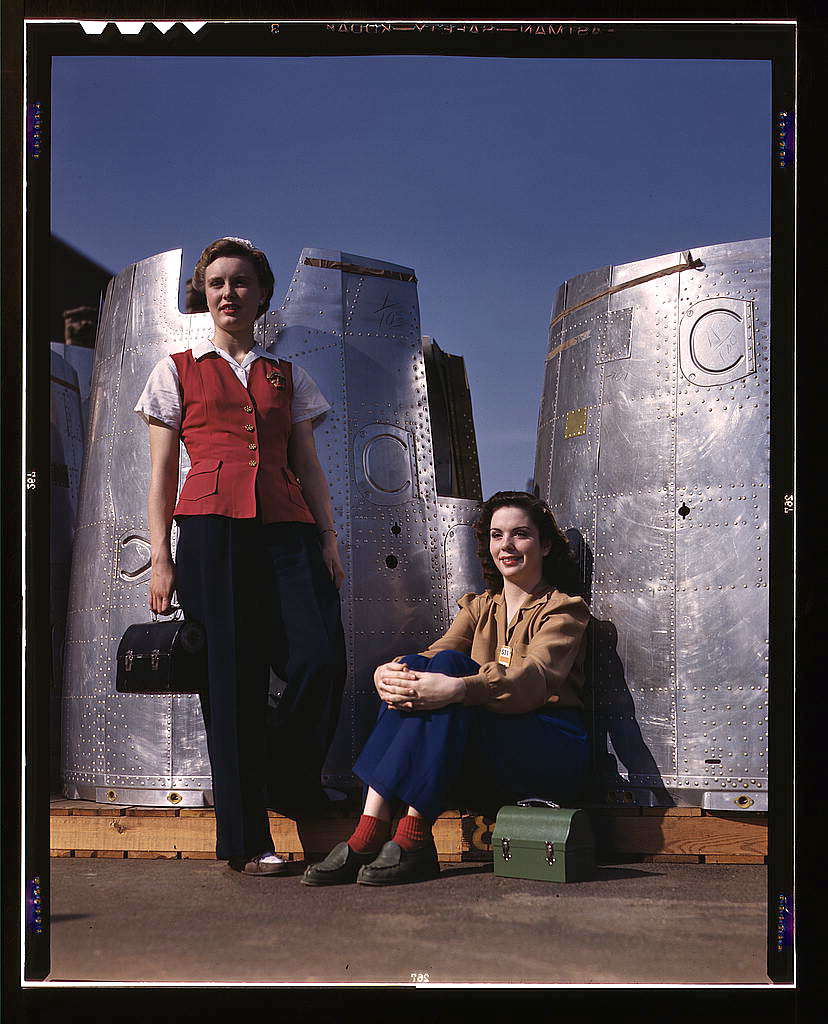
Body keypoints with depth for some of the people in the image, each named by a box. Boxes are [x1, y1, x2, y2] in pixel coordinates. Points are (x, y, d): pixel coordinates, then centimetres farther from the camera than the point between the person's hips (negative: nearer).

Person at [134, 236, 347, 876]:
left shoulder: (288, 377, 23)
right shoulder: (178, 371, 16)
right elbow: (163, 473, 11)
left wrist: (329, 537, 6)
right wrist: (160, 556, 1)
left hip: (286, 527, 2)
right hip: (212, 527, -2)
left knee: (322, 659, -16)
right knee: (233, 675, -6)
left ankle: (291, 786, 9)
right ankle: (246, 836, 3)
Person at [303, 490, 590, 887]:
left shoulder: (564, 608, 3)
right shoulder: (478, 607, 21)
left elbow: (534, 676, -18)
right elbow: (438, 650, 1)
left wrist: (458, 687, -38)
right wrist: (386, 672, -24)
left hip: (551, 753, -5)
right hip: (483, 768, 5)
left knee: (449, 665, -27)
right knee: (412, 669, -20)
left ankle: (413, 839, -34)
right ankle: (368, 833, -32)